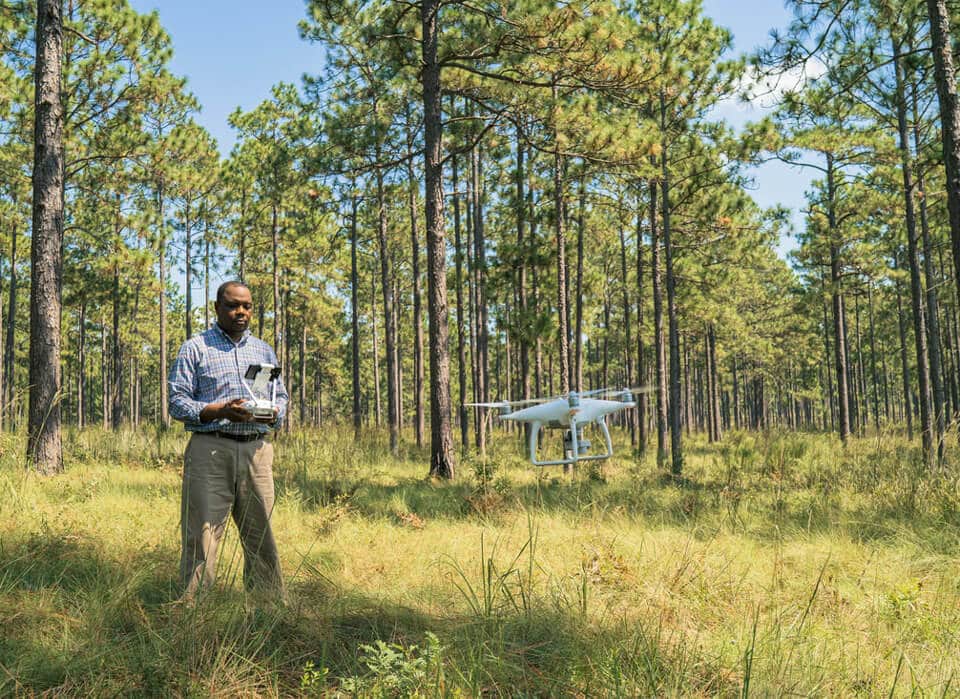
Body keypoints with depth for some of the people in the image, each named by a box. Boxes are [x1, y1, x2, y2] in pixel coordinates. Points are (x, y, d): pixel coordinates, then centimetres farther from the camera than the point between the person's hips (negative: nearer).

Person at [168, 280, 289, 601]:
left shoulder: (264, 350, 19)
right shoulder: (195, 348, 6)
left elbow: (281, 396, 20)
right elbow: (177, 402, -1)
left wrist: (273, 413, -4)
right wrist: (220, 411, -16)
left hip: (256, 451, 4)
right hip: (210, 449, -4)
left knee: (261, 535, 7)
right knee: (201, 537, -5)